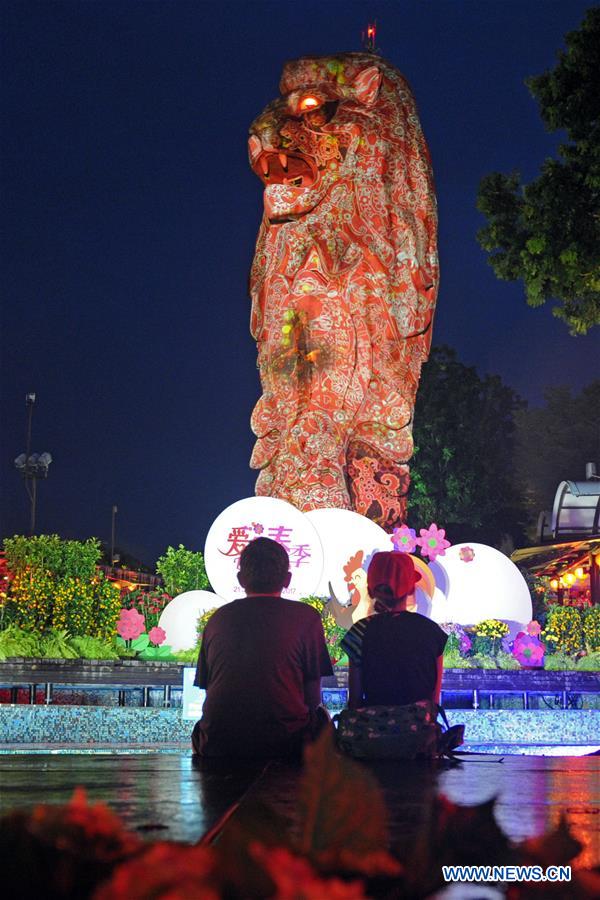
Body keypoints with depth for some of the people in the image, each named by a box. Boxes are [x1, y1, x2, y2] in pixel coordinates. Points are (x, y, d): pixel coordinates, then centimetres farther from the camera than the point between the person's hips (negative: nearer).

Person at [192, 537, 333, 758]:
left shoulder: (218, 618, 11)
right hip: (284, 745, -3)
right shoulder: (306, 617, 3)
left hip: (217, 747, 3)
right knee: (320, 717, 27)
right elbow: (313, 697, 4)